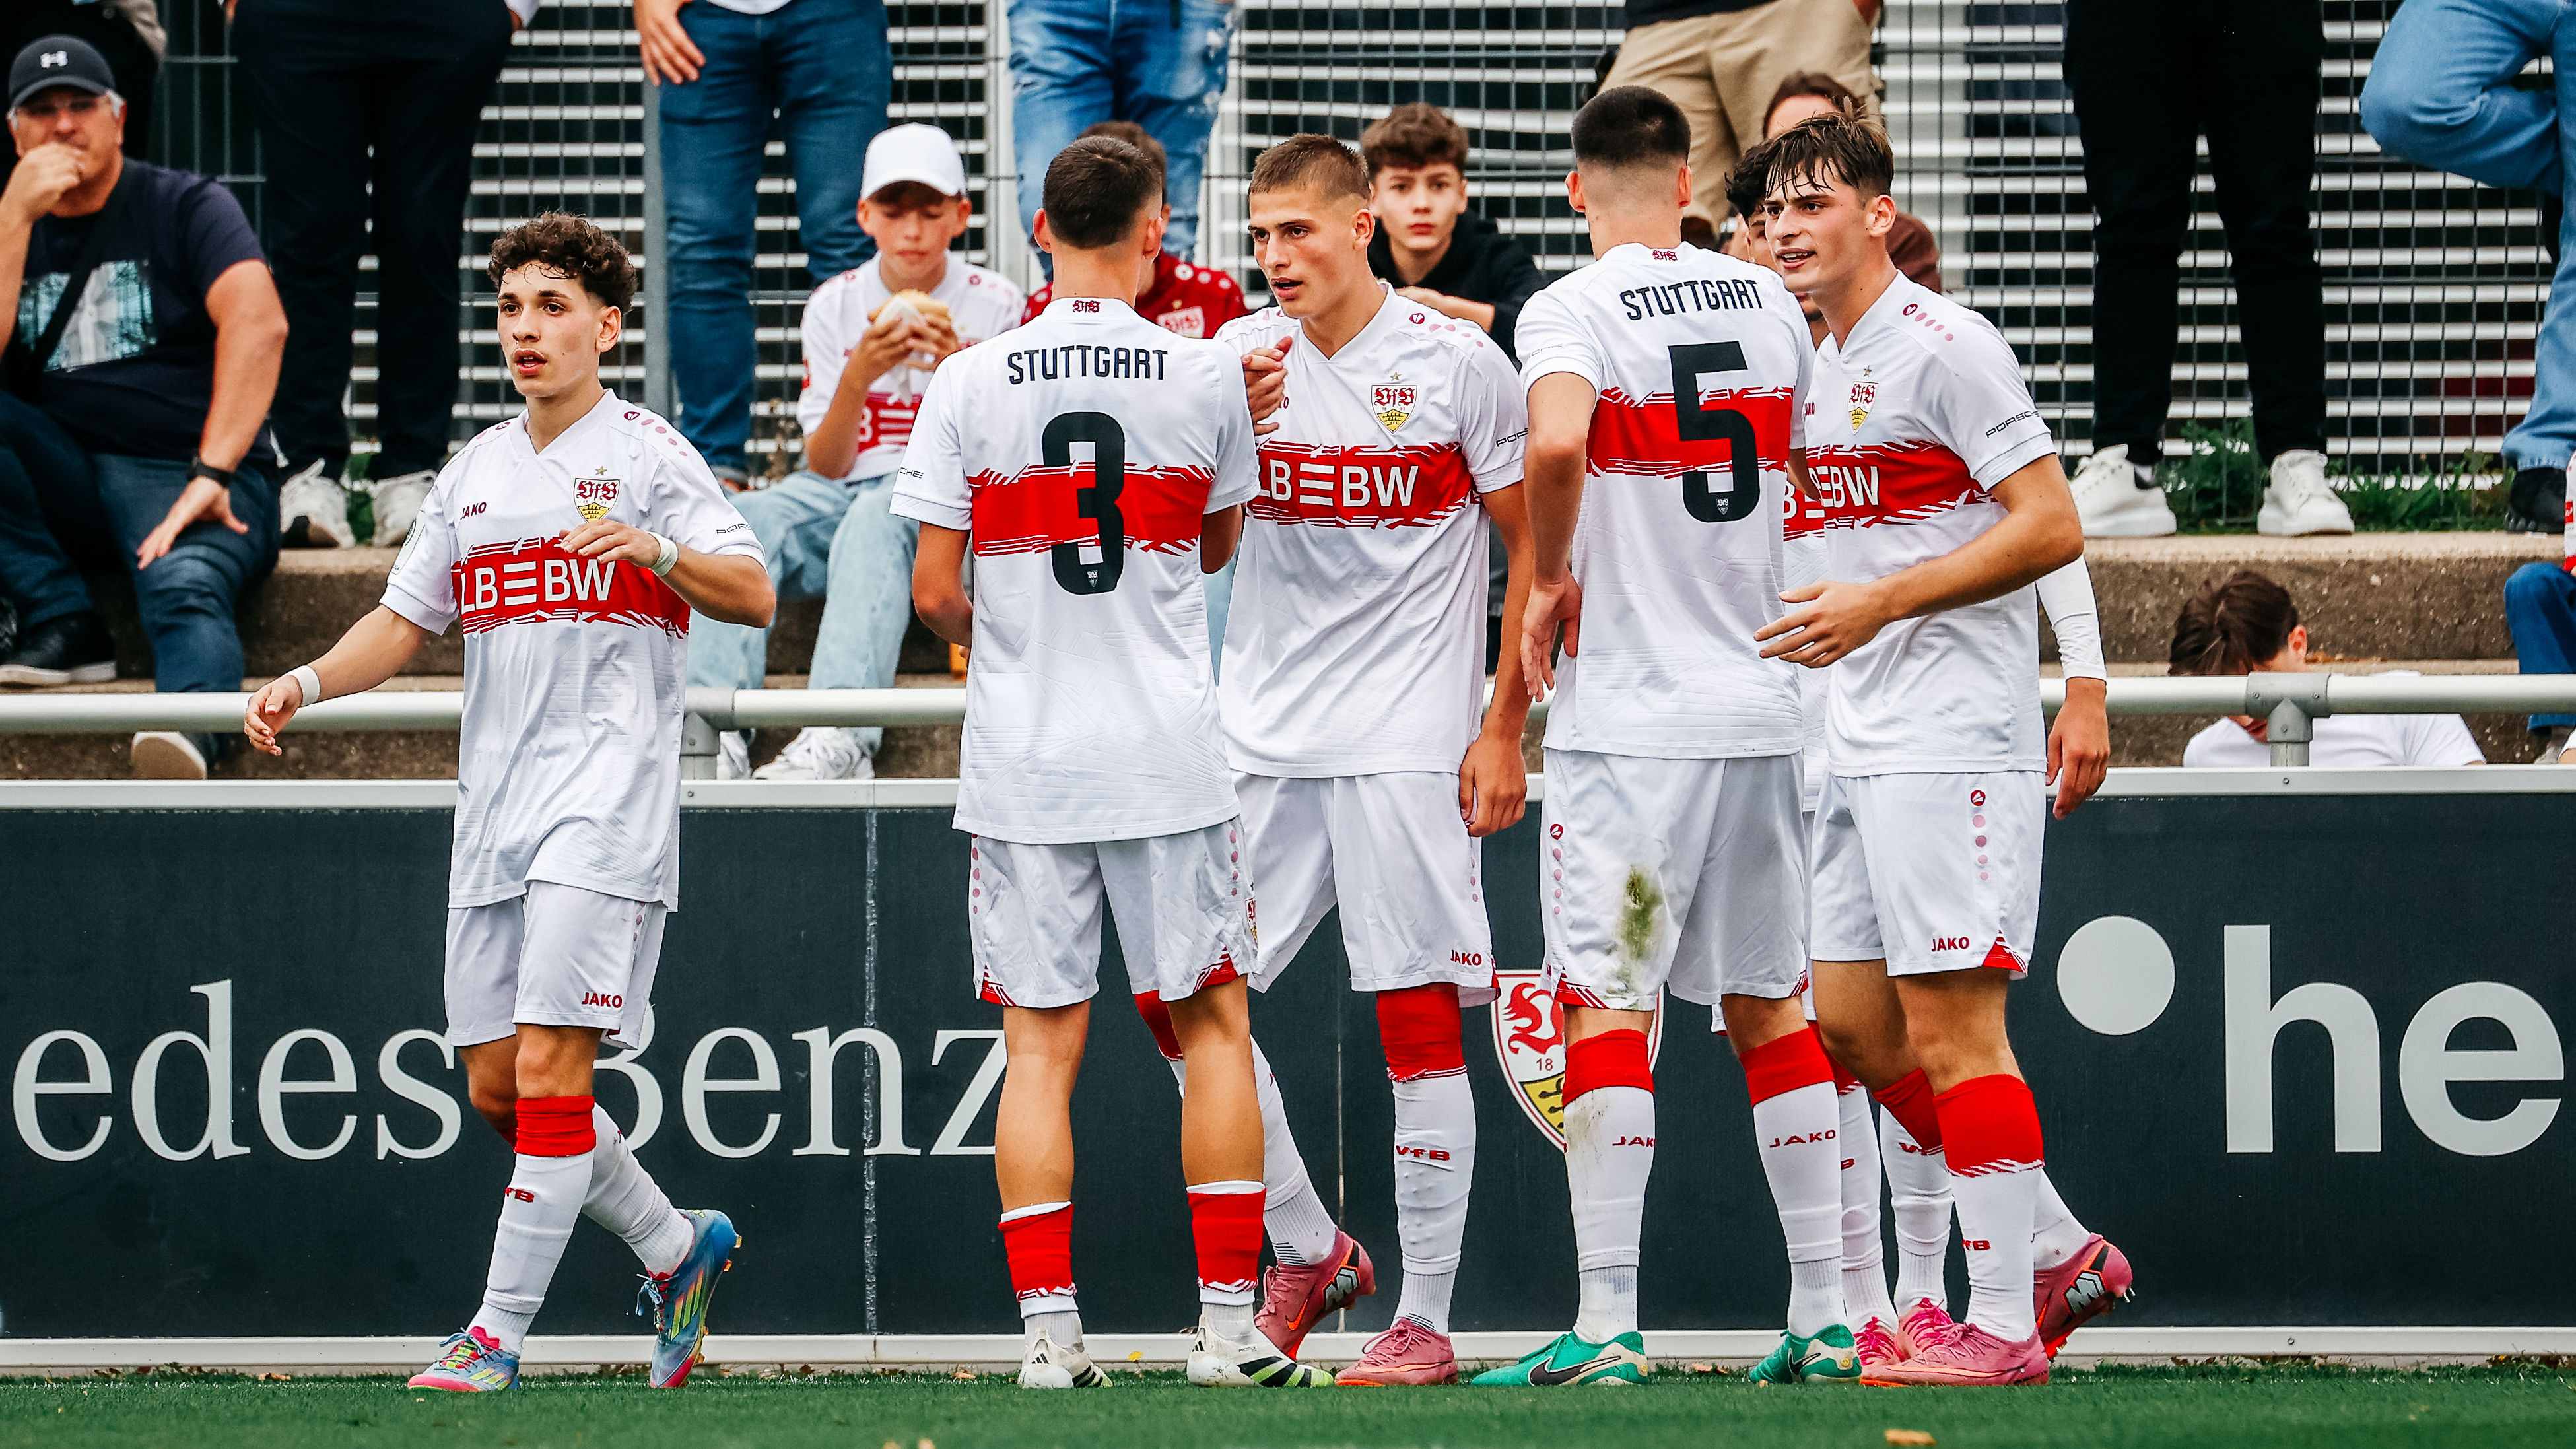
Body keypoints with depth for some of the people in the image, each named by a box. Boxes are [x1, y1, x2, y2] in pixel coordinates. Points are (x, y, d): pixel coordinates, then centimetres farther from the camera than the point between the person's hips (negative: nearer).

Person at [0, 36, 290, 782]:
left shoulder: (186, 208, 4)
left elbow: (259, 325, -14)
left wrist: (210, 475, -26)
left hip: (183, 475, -4)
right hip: (64, 484, 4)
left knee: (184, 584, -37)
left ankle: (190, 735, -69)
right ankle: (62, 625, -27)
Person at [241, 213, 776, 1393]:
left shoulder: (646, 454, 0)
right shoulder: (472, 474, 18)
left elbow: (754, 595, -7)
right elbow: (404, 621, 21)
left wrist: (658, 551, -25)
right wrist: (306, 684, 4)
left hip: (606, 797, -7)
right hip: (492, 800, 7)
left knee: (548, 1066, -13)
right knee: (497, 1086, 6)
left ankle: (500, 1329, -11)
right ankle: (674, 1251, 24)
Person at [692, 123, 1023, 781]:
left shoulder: (994, 305, 4)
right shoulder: (836, 307, 9)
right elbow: (825, 468, 3)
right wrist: (858, 377, -14)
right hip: (842, 497, 3)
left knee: (877, 515, -39)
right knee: (739, 518, -29)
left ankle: (841, 735, -54)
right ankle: (713, 735, -41)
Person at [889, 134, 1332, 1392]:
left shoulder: (970, 383, -3)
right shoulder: (1204, 375, -2)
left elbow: (934, 592, -2)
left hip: (1021, 764, 0)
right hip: (1170, 756, 0)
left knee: (1041, 1045, 4)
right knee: (1212, 1023, 9)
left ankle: (1047, 1325, -2)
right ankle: (1229, 1321, 6)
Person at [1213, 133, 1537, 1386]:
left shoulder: (1459, 365, -4)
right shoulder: (1236, 359, 7)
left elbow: (1541, 557, 0)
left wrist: (1504, 731, -5)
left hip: (1405, 740, -5)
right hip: (1258, 738, 5)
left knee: (1420, 1026, -4)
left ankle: (1426, 1320, 0)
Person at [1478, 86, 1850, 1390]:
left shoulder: (1572, 312, -9)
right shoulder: (1769, 305, 9)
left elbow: (1558, 443, -28)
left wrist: (1552, 580, -12)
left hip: (1629, 713, -5)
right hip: (1761, 704, 5)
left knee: (1608, 1005, -5)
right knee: (1770, 1009, 12)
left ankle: (1607, 1323, -10)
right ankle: (1820, 1317, 12)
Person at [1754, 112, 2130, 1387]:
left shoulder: (1945, 347, -10)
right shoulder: (1826, 365, 17)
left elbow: (2052, 527, -16)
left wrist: (1878, 605, -20)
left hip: (1955, 742, -10)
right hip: (1862, 747, 10)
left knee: (1951, 1025, -10)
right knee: (1853, 1021, 10)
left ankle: (2002, 1326, -7)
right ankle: (2058, 1255, 19)